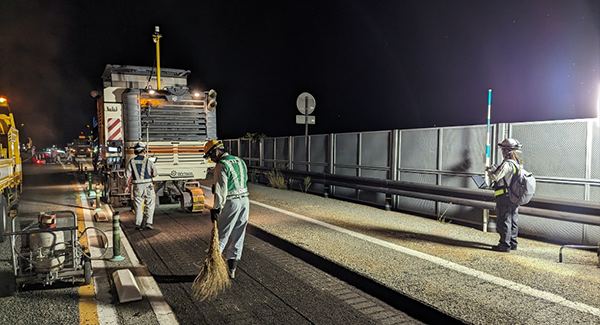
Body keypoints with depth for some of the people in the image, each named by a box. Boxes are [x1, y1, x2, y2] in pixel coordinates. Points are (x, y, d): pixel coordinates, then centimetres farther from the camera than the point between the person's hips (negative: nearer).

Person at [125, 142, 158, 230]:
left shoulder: (131, 161, 0)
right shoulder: (148, 161, -7)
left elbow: (128, 174, 1)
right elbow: (155, 173, -1)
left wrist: (127, 185, 11)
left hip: (137, 186, 3)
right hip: (147, 185, -2)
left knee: (138, 205, 12)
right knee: (150, 205, 9)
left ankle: (138, 224, 13)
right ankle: (148, 223, 4)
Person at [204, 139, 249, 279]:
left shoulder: (221, 166, -13)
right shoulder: (240, 161, 12)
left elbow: (221, 190, -18)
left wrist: (216, 208, -13)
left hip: (231, 203, -7)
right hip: (244, 200, 8)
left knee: (221, 235, 2)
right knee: (238, 235, 11)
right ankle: (231, 268, 18)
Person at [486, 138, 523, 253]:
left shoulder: (507, 164, -20)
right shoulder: (518, 163, 10)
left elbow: (495, 177, -22)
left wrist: (489, 171, -3)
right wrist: (494, 168, 17)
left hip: (505, 198, -9)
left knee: (504, 221, -2)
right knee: (513, 221, 15)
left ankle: (505, 245, 3)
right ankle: (513, 243, 24)